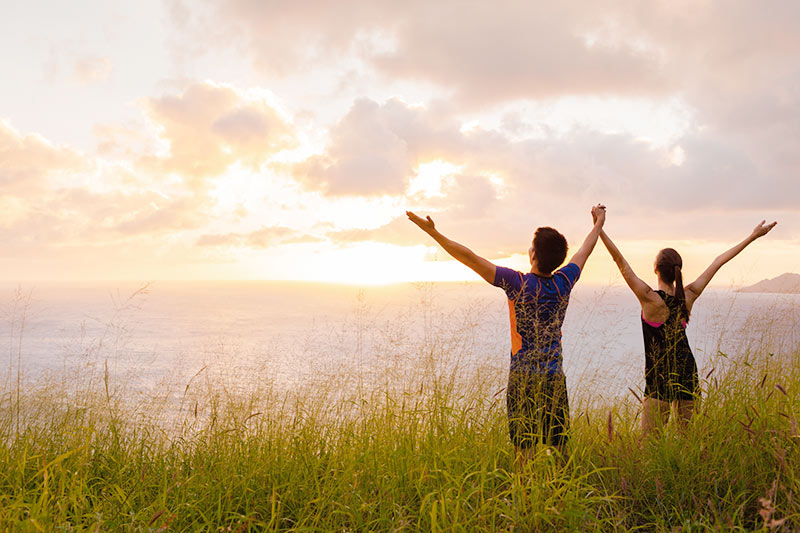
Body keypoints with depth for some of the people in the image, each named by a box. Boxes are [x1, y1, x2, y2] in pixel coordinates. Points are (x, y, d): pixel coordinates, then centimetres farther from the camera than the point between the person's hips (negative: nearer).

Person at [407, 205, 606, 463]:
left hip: (522, 377, -4)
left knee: (523, 448, 1)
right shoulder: (564, 282, 1)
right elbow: (584, 251, 21)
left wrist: (433, 232, -9)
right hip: (555, 377, 4)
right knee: (557, 450, 10)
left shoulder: (519, 282, -12)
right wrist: (599, 222, 39)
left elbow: (470, 257, -13)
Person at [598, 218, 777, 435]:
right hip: (687, 374, 5)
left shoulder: (651, 299, -14)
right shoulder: (689, 296, -1)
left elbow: (620, 261, -15)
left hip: (659, 378, -5)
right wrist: (753, 236, 19)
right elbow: (719, 261, 9)